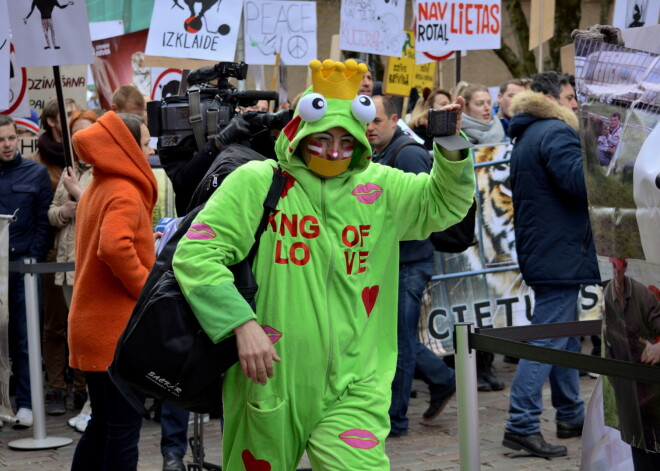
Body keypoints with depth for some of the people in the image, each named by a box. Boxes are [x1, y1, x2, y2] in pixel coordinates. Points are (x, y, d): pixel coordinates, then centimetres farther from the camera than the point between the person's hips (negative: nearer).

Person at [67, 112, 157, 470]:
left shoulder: (94, 190, 15)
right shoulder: (126, 192, -16)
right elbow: (115, 246, -31)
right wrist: (147, 287, -19)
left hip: (90, 325, 9)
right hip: (120, 329, -9)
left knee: (102, 424, 16)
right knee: (124, 427, -2)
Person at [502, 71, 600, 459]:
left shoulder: (526, 138, 18)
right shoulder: (556, 133, -15)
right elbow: (581, 181, -26)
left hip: (540, 250, 11)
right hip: (561, 254, -11)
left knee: (566, 338, 18)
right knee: (549, 340, -10)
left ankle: (572, 416, 27)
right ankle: (522, 424, -11)